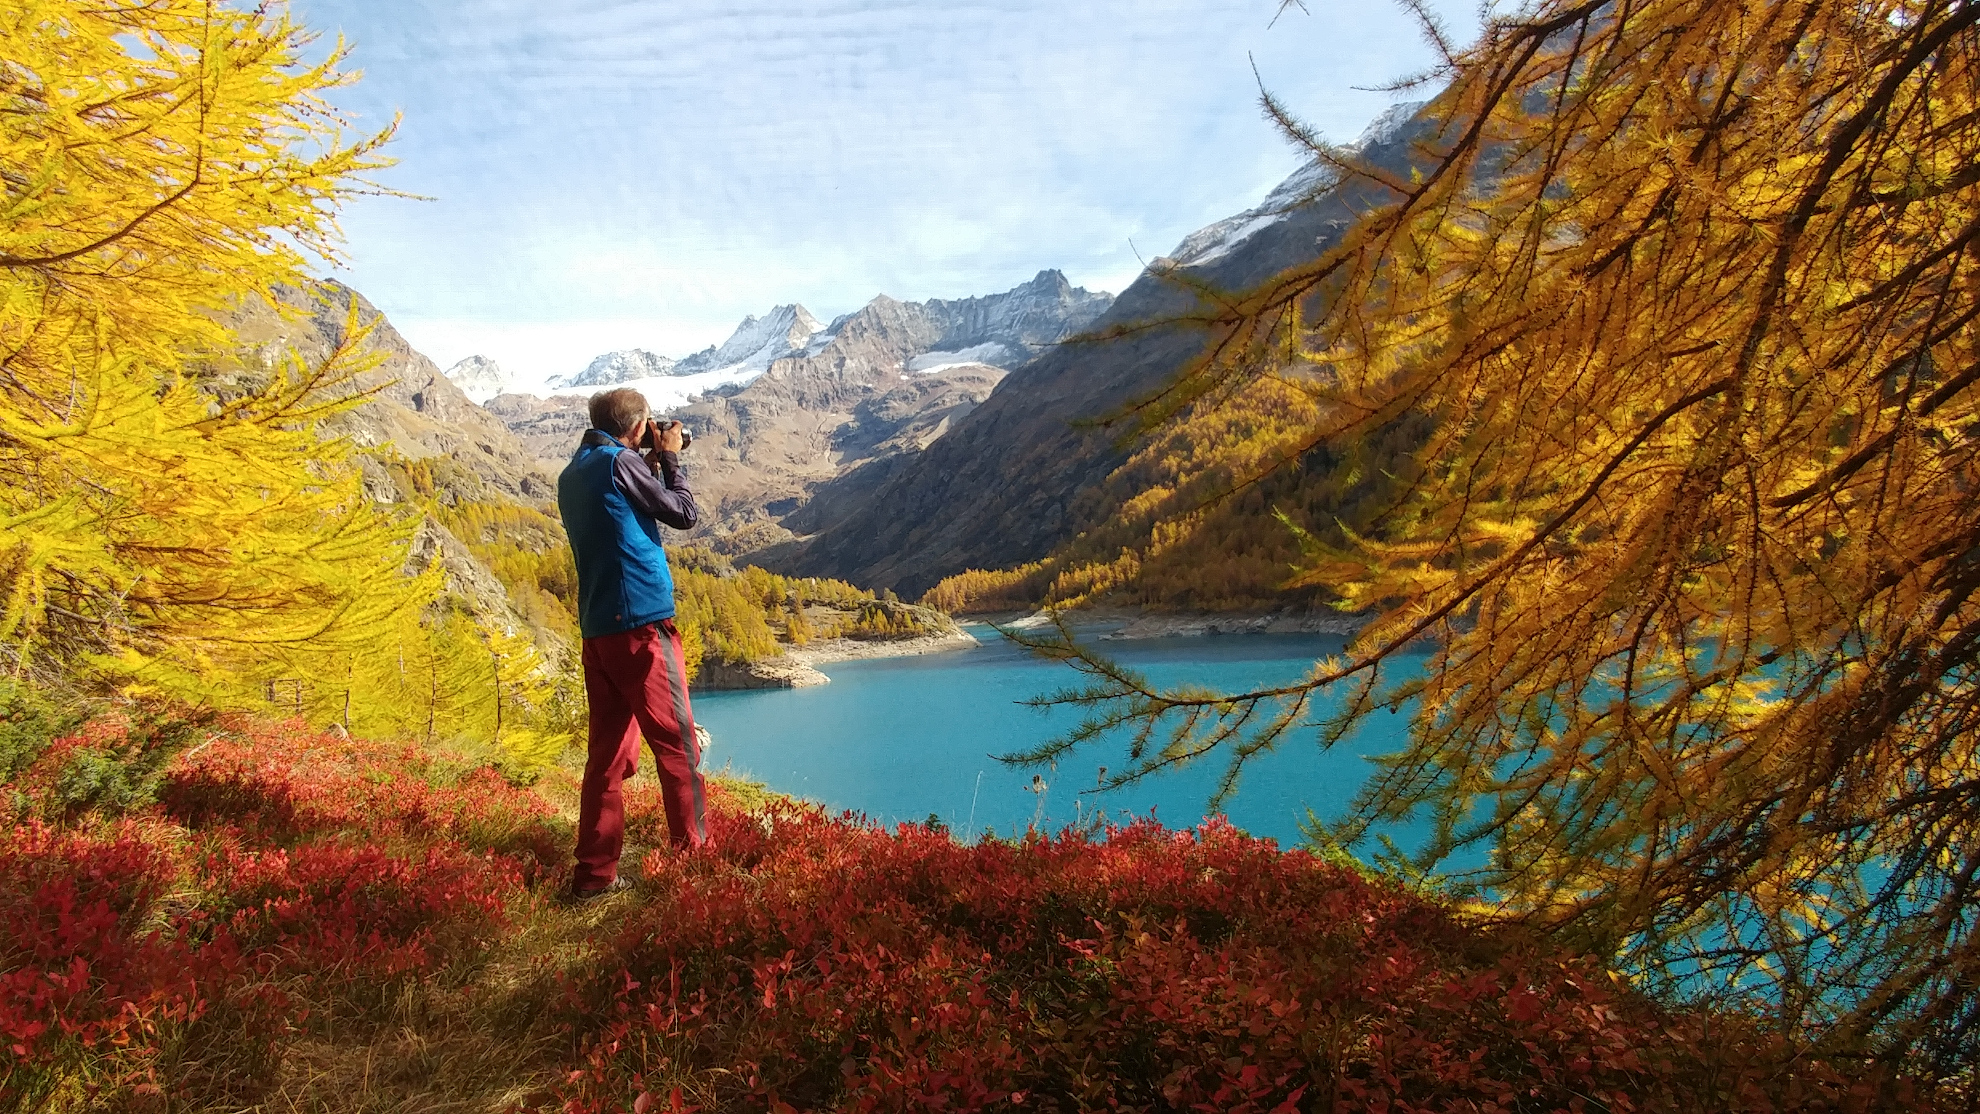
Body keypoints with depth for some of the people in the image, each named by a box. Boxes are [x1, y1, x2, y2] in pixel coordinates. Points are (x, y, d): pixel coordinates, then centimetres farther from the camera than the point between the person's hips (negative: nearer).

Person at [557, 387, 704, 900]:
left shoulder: (571, 474, 17)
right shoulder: (620, 461, -8)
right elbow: (683, 514, -4)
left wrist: (650, 465, 20)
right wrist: (669, 459, 8)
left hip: (596, 630, 8)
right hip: (641, 623, -8)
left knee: (608, 750, 9)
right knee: (677, 744, 0)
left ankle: (595, 873, 11)